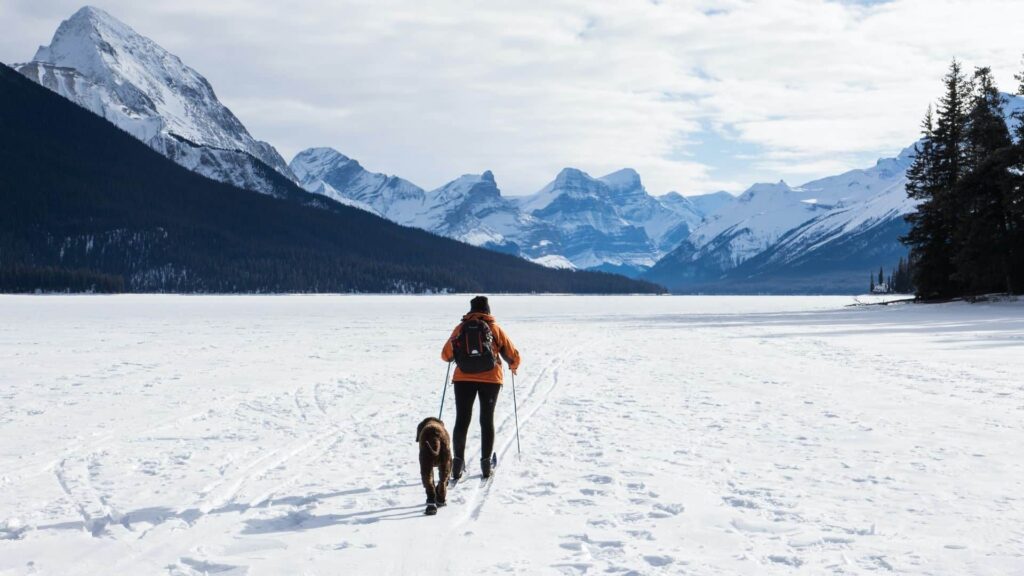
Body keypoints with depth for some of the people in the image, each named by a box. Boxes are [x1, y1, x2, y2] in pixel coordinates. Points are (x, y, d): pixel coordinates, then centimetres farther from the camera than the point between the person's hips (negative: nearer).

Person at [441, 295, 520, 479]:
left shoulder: (461, 328, 4)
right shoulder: (495, 328, 4)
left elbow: (446, 355, 5)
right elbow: (514, 356, 6)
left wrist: (458, 356, 28)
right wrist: (513, 366, 28)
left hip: (464, 378, 0)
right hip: (491, 379, 0)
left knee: (462, 420, 8)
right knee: (487, 420, 10)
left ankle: (458, 461, 1)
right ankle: (486, 463, 9)